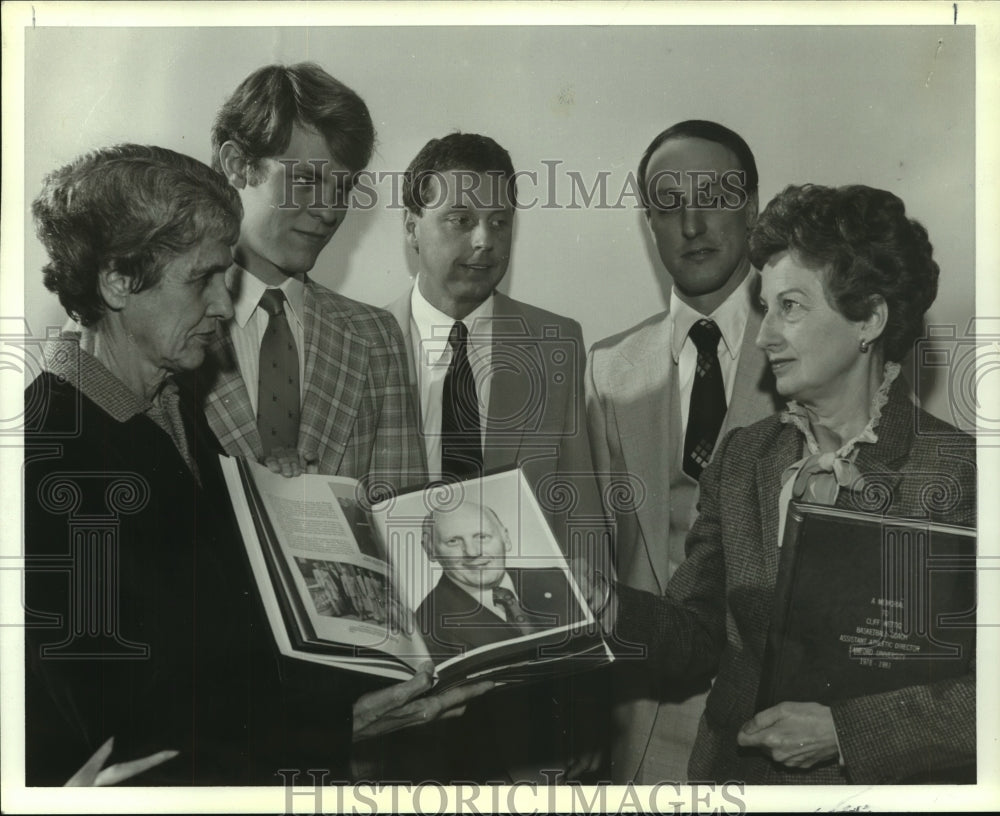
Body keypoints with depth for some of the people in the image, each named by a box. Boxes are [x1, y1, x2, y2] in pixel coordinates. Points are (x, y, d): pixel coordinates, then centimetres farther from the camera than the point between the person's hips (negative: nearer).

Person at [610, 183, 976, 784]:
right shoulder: (741, 459, 2)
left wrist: (844, 729, -19)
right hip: (737, 773, 4)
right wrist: (606, 605, -14)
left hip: (887, 786, -4)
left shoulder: (960, 471, -13)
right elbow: (698, 637, 2)